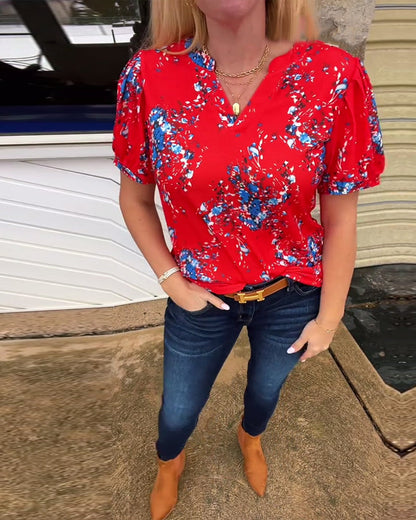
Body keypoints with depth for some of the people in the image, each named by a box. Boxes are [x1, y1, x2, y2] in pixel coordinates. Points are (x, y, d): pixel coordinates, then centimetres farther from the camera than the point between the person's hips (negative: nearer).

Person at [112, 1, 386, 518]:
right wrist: (171, 280, -7)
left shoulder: (335, 78, -18)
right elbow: (134, 198, -2)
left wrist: (329, 317, -2)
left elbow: (340, 220, -9)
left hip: (292, 297, 1)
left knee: (266, 388, 30)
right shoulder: (149, 77, -15)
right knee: (178, 412, 24)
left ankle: (250, 437, 71)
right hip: (201, 299, 1)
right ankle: (169, 462, 65)